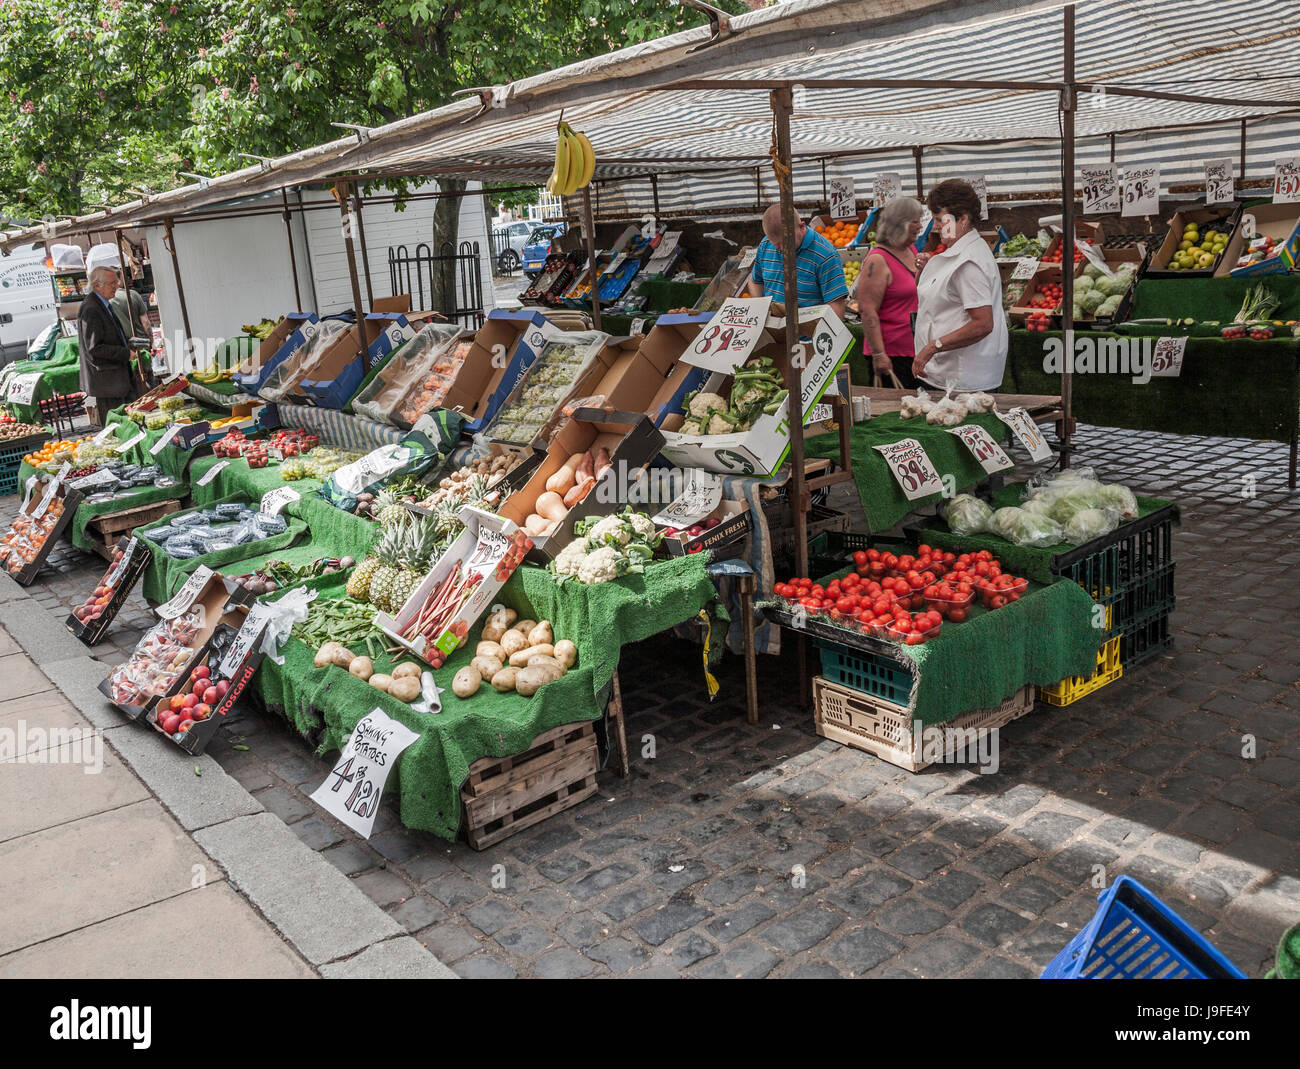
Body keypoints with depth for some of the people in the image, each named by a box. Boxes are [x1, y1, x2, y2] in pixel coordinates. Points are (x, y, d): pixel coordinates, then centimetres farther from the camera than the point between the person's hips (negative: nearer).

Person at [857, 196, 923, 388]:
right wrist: (878, 354, -23)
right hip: (892, 354, -9)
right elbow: (868, 312, -20)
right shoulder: (877, 260, -15)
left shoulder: (912, 250, 13)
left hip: (917, 350, 9)